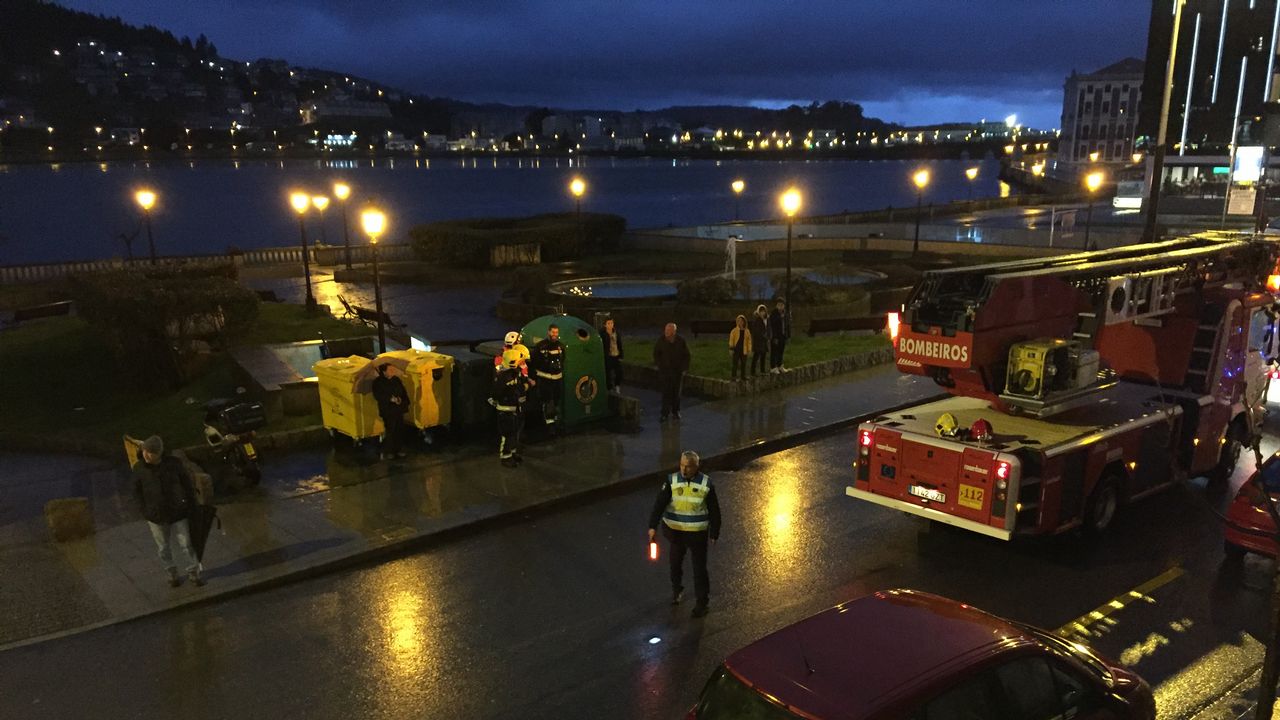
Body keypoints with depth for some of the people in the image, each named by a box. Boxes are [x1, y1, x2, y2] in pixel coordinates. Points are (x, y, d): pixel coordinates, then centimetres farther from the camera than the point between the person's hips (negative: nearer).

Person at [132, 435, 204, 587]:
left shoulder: (174, 463, -14)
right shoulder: (139, 469, -11)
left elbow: (187, 484, -1)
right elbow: (137, 492, 3)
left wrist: (190, 505, 1)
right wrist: (145, 511, 0)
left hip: (178, 513, -1)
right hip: (156, 516, 1)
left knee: (186, 544, 7)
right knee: (163, 548, 14)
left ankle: (193, 572, 25)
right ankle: (172, 574, 33)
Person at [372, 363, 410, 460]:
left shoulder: (396, 379, 11)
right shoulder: (378, 382, -5)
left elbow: (403, 392, 15)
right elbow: (377, 396, -13)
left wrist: (402, 399, -1)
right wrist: (390, 399, -20)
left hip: (399, 409, 6)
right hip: (388, 410, -6)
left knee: (400, 430, 8)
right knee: (390, 431, -8)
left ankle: (399, 450, 21)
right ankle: (386, 452, 1)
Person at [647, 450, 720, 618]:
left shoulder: (706, 484, -10)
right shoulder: (672, 481, -10)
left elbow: (714, 511, -2)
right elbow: (660, 503, -17)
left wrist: (714, 533, 1)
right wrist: (652, 526, -27)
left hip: (698, 533, -2)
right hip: (675, 531, 2)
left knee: (699, 568, 6)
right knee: (675, 563, 18)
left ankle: (702, 602, 20)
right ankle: (676, 590, 44)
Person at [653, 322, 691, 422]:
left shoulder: (681, 341, -7)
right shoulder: (661, 341, -8)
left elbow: (686, 356, 3)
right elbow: (656, 354, 6)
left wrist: (684, 369, -1)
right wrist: (660, 366, 0)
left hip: (677, 371, 1)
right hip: (665, 371, -1)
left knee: (676, 392, 10)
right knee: (666, 392, -6)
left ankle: (675, 411, 24)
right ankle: (664, 413, -2)